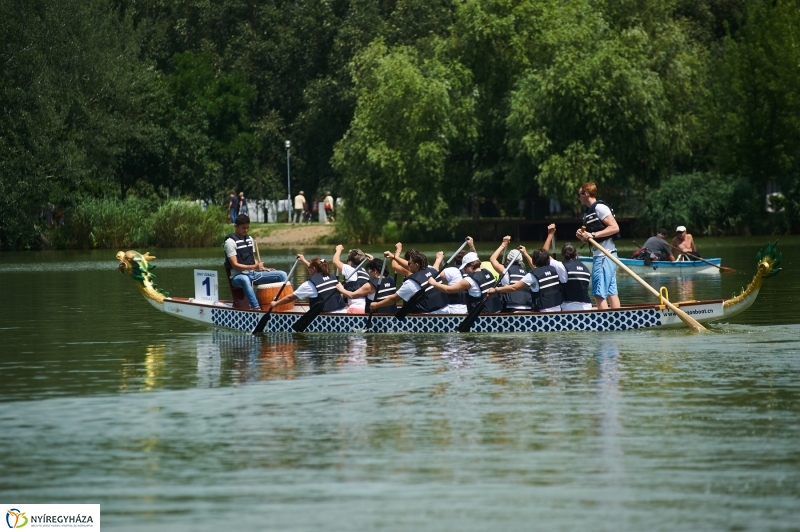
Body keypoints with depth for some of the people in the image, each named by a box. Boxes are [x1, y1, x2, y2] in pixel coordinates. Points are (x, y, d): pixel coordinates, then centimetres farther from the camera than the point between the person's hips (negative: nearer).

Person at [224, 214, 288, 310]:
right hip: (238, 276, -8)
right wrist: (253, 267, -28)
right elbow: (235, 265, -17)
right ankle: (257, 309, -58)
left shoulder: (249, 239, 14)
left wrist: (263, 268, 3)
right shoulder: (230, 242, -10)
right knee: (244, 280, -45)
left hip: (253, 274, 8)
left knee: (282, 275, -4)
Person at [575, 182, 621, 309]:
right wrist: (581, 236, -1)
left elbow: (615, 227, -18)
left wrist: (593, 235, -21)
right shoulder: (587, 213, 18)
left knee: (599, 293, -12)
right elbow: (587, 240, 21)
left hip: (605, 255, -10)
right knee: (611, 291, 8)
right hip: (598, 255, 10)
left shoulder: (600, 208, -11)